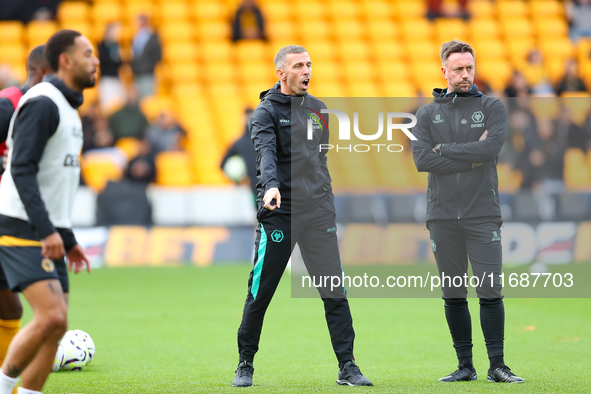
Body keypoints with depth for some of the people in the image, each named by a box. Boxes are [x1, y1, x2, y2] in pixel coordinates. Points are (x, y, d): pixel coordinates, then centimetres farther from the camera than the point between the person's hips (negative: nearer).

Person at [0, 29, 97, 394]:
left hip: (48, 236, 10)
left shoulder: (68, 110, 19)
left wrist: (68, 240, 24)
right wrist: (47, 230, -27)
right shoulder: (42, 104, -11)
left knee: (56, 327, 2)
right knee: (52, 317, -20)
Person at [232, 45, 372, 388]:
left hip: (317, 210, 4)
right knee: (260, 292, 1)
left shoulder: (317, 109, 15)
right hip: (278, 212, -4)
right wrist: (271, 185, -38)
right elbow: (266, 152, -20)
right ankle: (245, 365, 16)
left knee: (335, 290, -4)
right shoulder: (266, 111, -3)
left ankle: (347, 367, -3)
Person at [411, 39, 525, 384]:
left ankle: (497, 365, 0)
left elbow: (491, 148, -11)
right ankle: (465, 365, 11)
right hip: (443, 216, 2)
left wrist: (444, 149, -6)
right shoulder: (428, 114, 11)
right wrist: (471, 156, -9)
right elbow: (422, 159, -5)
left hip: (483, 214, -2)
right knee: (453, 295, 4)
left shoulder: (493, 108, 6)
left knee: (491, 291, -6)